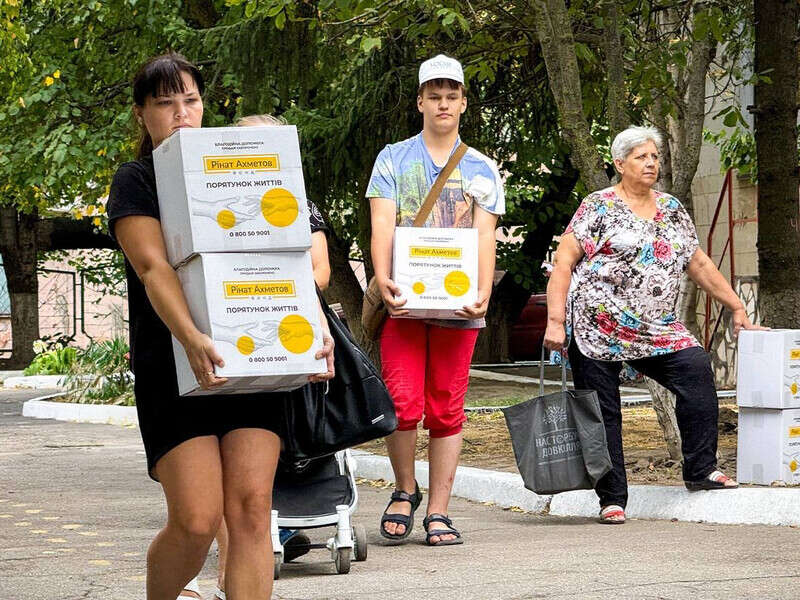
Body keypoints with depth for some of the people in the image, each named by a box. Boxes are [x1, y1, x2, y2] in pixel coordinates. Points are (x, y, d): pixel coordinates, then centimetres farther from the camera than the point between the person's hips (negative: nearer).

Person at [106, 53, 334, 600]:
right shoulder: (136, 180, 5)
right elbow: (154, 268, -12)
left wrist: (317, 324, -8)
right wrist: (192, 339, -29)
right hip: (173, 365, -3)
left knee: (251, 508, -10)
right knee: (196, 520, -11)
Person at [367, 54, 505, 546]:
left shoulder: (481, 170, 13)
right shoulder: (394, 159, 10)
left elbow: (485, 236, 3)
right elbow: (382, 223, -2)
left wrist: (483, 293, -15)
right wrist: (382, 278, -21)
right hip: (404, 301, -1)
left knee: (447, 412, 1)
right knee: (403, 406, -10)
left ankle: (439, 512, 7)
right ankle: (406, 491, 12)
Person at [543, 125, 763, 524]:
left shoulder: (672, 210, 15)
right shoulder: (598, 207, -1)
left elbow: (699, 264, 21)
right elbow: (563, 263, -6)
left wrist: (737, 308, 19)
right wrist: (555, 321, -15)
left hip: (656, 329, 4)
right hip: (596, 327, -4)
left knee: (696, 368, -18)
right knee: (602, 416, -2)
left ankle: (700, 470, -9)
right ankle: (611, 499, 10)